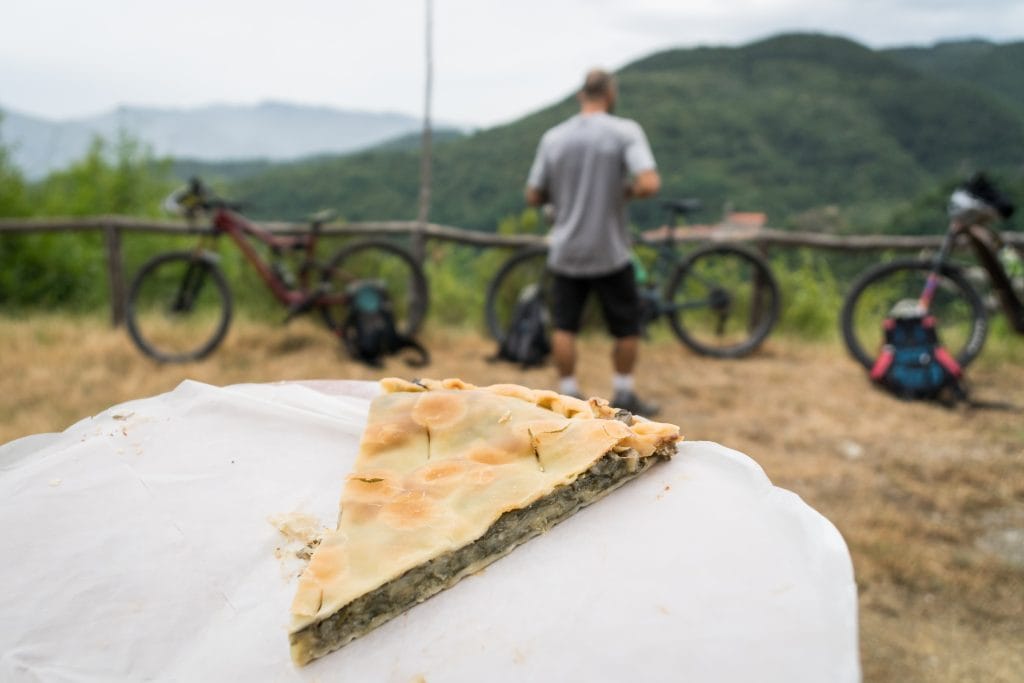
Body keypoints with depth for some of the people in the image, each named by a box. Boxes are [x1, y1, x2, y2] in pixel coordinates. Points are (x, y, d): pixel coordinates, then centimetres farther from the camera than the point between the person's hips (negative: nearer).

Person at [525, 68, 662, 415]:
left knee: (564, 326, 10)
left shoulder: (553, 138, 1)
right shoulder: (625, 131, -9)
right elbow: (649, 184, -22)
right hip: (610, 252, -3)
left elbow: (533, 196, 4)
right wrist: (626, 190, -2)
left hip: (565, 252, 3)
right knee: (626, 327, 13)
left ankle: (568, 394, 15)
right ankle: (624, 394, 21)